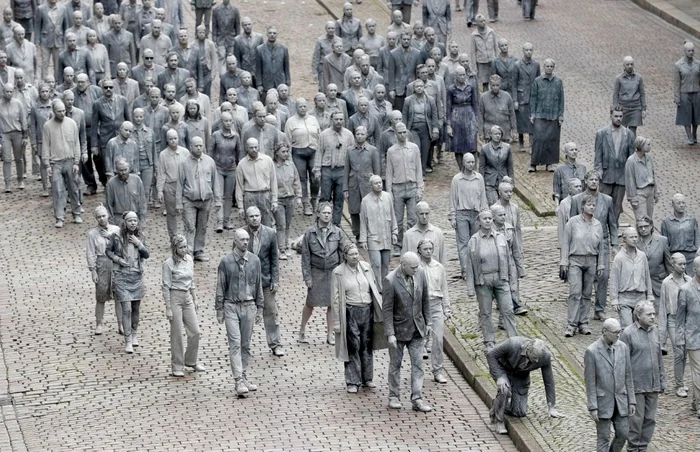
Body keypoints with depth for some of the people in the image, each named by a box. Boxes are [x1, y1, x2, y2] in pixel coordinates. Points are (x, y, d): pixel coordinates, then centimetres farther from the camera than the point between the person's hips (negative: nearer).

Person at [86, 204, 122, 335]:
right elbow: (91, 253, 0)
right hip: (101, 264, -1)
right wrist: (93, 270, -4)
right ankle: (99, 324, 11)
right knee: (101, 296, 1)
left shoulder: (116, 230, 8)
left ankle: (120, 325, 6)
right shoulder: (92, 233, 3)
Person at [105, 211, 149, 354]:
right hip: (122, 276, -4)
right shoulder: (117, 236, -9)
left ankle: (134, 334, 35)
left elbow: (147, 255, 2)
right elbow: (108, 251, 3)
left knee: (136, 308, 14)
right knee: (126, 309, -8)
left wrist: (139, 244, -13)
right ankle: (127, 341, -3)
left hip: (137, 276, 4)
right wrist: (117, 259, -13)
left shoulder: (140, 236, 1)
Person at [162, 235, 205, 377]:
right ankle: (177, 367, 11)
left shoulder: (189, 259, 6)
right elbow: (166, 287, -11)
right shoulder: (169, 263, -12)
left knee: (195, 332, 6)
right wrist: (168, 308, -13)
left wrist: (195, 299, 15)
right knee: (177, 334, 0)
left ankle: (191, 361, 25)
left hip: (187, 297, 6)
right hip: (175, 297, -6)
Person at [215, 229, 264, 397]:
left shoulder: (254, 260, 5)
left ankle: (244, 378, 18)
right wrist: (219, 309, -1)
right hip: (231, 306, -3)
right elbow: (220, 287, 1)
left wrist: (260, 308, 10)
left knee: (246, 344, 8)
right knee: (235, 344, -10)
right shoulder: (226, 262, -3)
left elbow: (258, 285, 11)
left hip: (249, 306, 3)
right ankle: (239, 382, -14)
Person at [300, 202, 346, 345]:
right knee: (310, 303, 3)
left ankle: (330, 334, 16)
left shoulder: (337, 232, 0)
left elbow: (343, 252, 6)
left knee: (332, 304, 5)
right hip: (316, 272, -1)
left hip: (333, 271, 1)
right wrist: (307, 277, -5)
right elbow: (305, 256, -1)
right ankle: (302, 331, 21)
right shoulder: (310, 233, -4)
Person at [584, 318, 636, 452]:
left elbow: (628, 376, 6)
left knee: (623, 434, 6)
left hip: (620, 401, 5)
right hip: (602, 401, -4)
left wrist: (632, 401, 4)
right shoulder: (592, 351, -15)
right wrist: (592, 407, -14)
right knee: (604, 438, 2)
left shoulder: (623, 347, 0)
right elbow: (590, 381, -12)